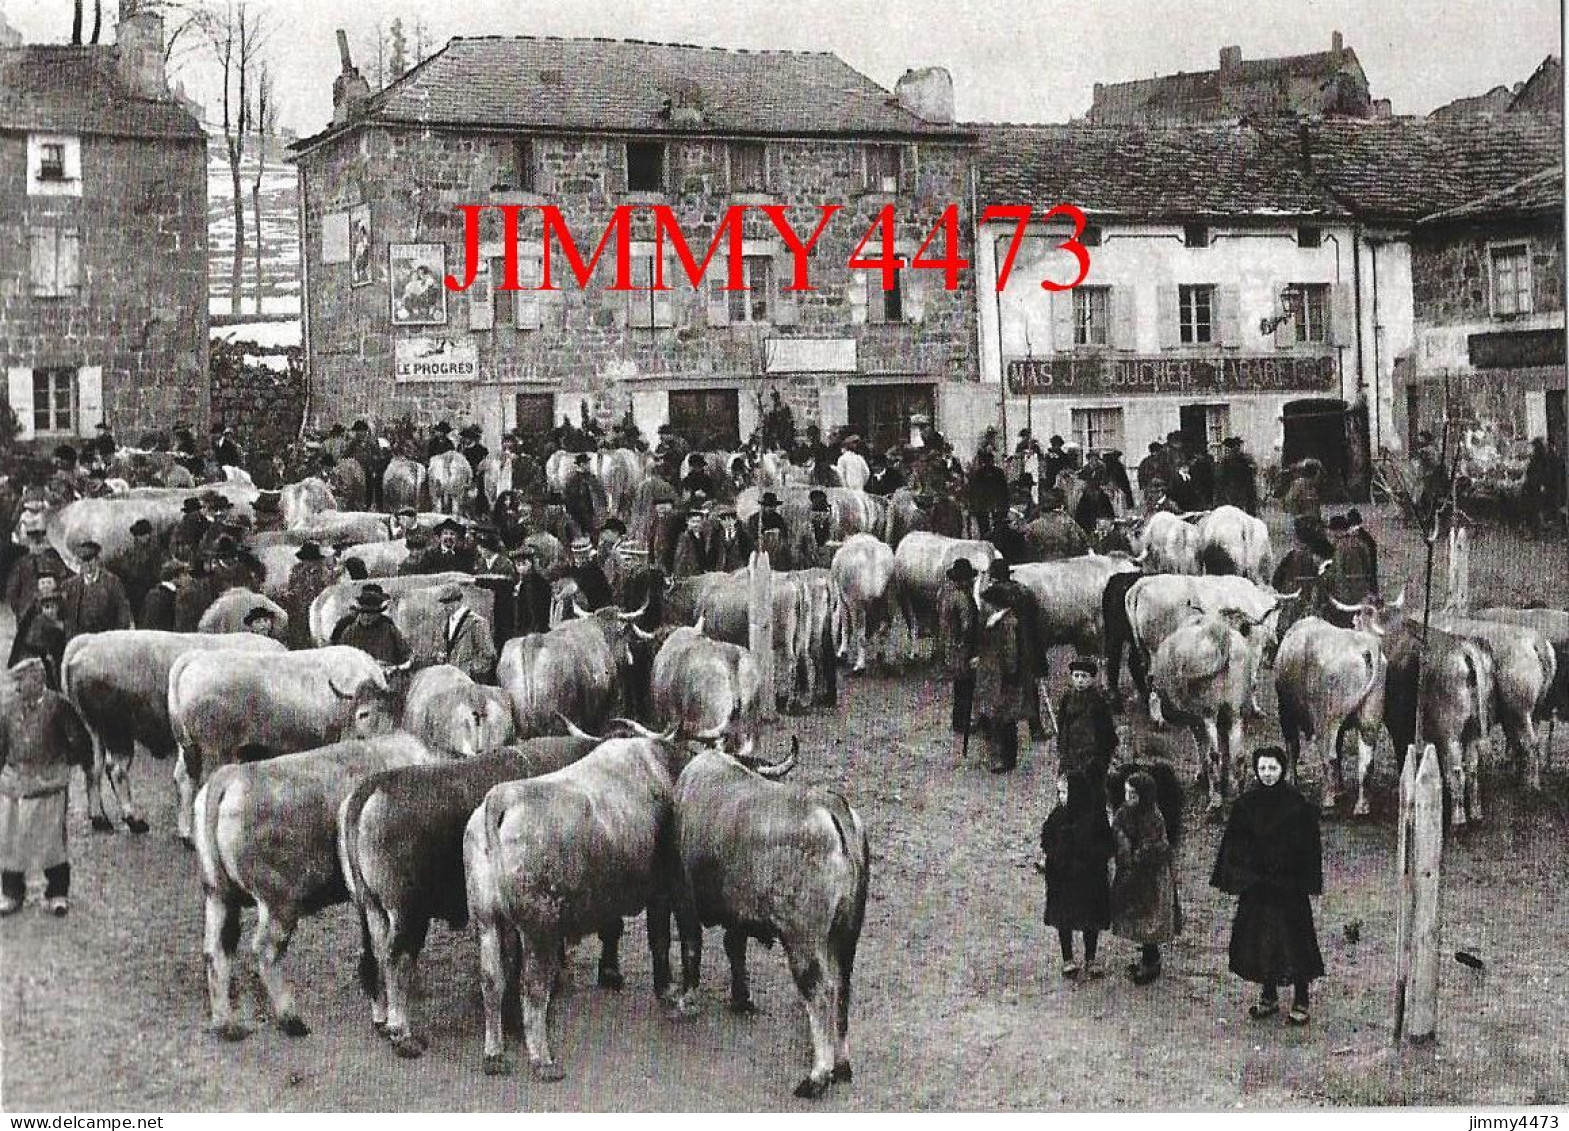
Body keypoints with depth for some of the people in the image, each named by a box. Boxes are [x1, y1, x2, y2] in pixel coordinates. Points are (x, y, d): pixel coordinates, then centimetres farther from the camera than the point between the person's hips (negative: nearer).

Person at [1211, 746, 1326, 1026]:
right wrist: (1234, 878, 0)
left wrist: (1309, 883, -8)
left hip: (1288, 885, -3)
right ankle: (1268, 997, 20)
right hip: (1254, 885, 3)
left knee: (1293, 938, -2)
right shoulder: (1245, 804, 3)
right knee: (1258, 938, 7)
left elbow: (1309, 846, -4)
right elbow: (1233, 845, 6)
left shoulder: (1298, 804, -5)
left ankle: (1301, 1002, 7)